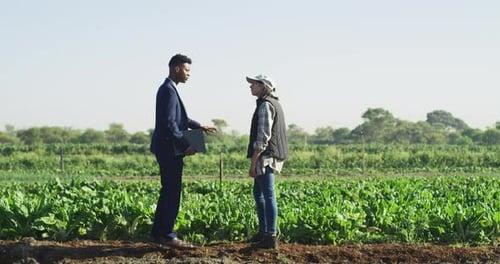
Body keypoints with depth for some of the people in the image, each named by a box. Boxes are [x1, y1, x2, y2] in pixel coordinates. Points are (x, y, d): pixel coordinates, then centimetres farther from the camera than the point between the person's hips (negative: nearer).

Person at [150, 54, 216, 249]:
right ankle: (167, 235, -2)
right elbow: (169, 123, -22)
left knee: (168, 191, 13)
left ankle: (158, 233, 17)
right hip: (169, 149, -11)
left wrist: (199, 127, 14)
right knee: (172, 192, -6)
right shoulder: (169, 91, -16)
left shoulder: (168, 89, 16)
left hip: (168, 150, 11)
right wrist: (185, 146, -19)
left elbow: (180, 118, 24)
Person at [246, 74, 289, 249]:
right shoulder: (274, 104, 17)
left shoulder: (265, 105, -13)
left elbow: (263, 137, -19)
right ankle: (263, 231, 24)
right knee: (258, 193, 18)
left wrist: (253, 162, -18)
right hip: (270, 157, 10)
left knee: (268, 196, -8)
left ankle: (270, 238, -6)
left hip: (265, 157, -10)